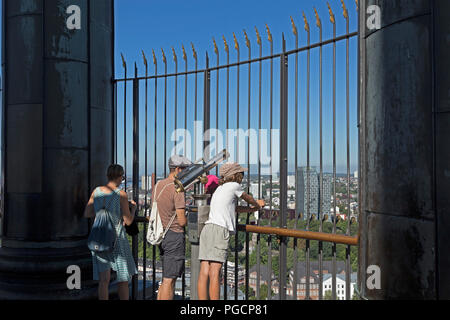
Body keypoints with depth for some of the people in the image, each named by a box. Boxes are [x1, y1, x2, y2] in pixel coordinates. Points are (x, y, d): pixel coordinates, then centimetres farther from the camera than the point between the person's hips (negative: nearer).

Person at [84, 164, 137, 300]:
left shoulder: (96, 191, 0)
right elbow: (128, 221, -9)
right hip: (116, 239, -4)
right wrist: (133, 208, 9)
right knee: (123, 278, 13)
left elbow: (87, 214, 8)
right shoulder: (121, 194, -13)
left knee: (104, 279, 6)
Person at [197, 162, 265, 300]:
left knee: (204, 273, 2)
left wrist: (253, 208, 40)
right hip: (219, 229, -8)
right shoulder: (234, 186, 5)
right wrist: (257, 206, 42)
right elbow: (248, 199, 21)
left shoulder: (219, 189, 27)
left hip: (207, 229, 8)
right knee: (215, 273, -9)